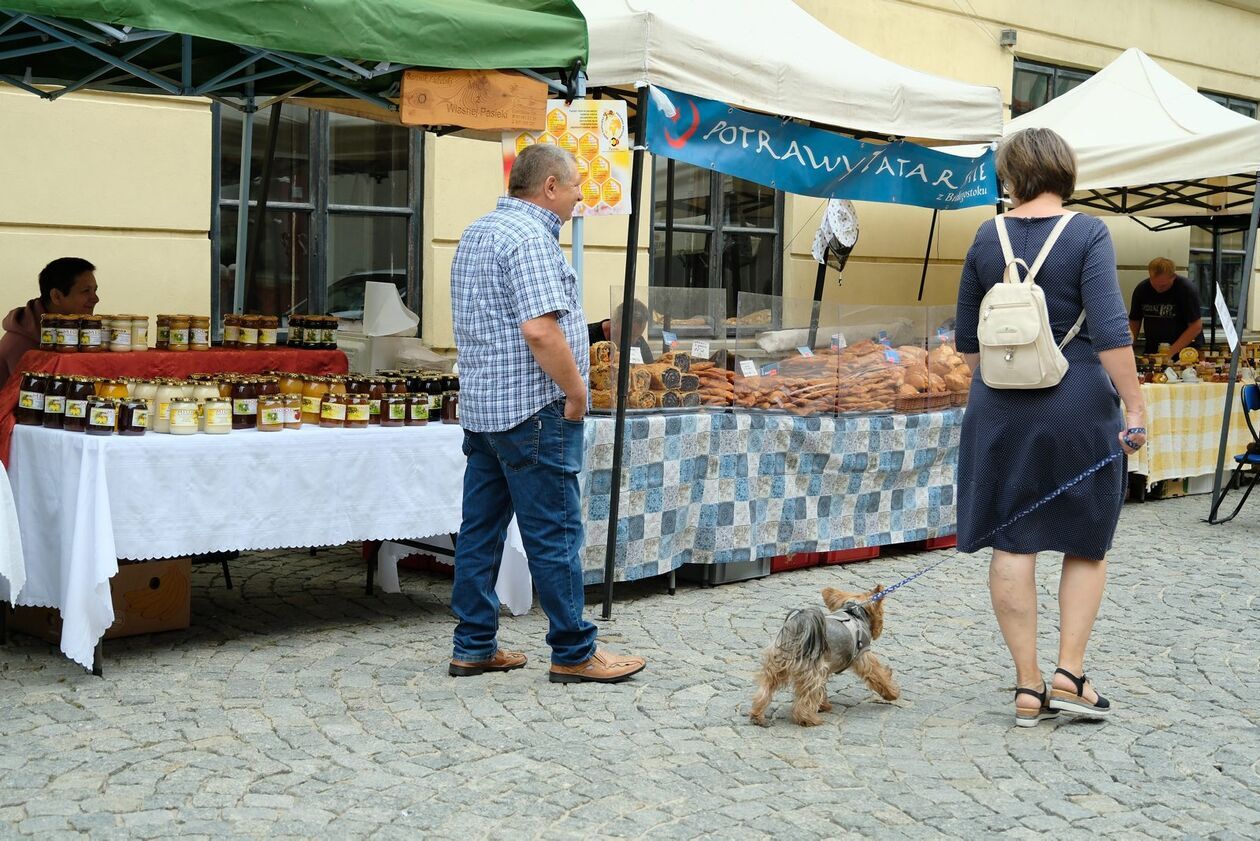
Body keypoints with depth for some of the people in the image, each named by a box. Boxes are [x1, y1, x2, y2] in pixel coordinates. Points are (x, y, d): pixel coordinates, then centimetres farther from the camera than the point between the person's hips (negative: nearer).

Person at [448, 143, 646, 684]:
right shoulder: (529, 238, -15)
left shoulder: (476, 234, 18)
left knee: (480, 531, 11)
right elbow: (541, 331, -24)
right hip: (533, 412, -10)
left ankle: (474, 648, 17)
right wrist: (576, 392, -14)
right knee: (555, 534, -3)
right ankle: (574, 653, 5)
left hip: (480, 406, 10)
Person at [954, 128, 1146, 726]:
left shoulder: (987, 239, 3)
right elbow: (1109, 330, -16)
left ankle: (1028, 688, 10)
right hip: (1079, 405, -2)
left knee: (1012, 544, 6)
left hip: (1001, 408, 2)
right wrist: (1135, 407, -9)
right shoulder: (1087, 233, -8)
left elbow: (967, 339, 10)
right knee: (1087, 542, 14)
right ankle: (1070, 674, 8)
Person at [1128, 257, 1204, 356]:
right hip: (1151, 351, 4)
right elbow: (1134, 322, 7)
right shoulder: (1141, 289, 0)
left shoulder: (1187, 290, -11)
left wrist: (1172, 351, -19)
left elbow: (1196, 326, -12)